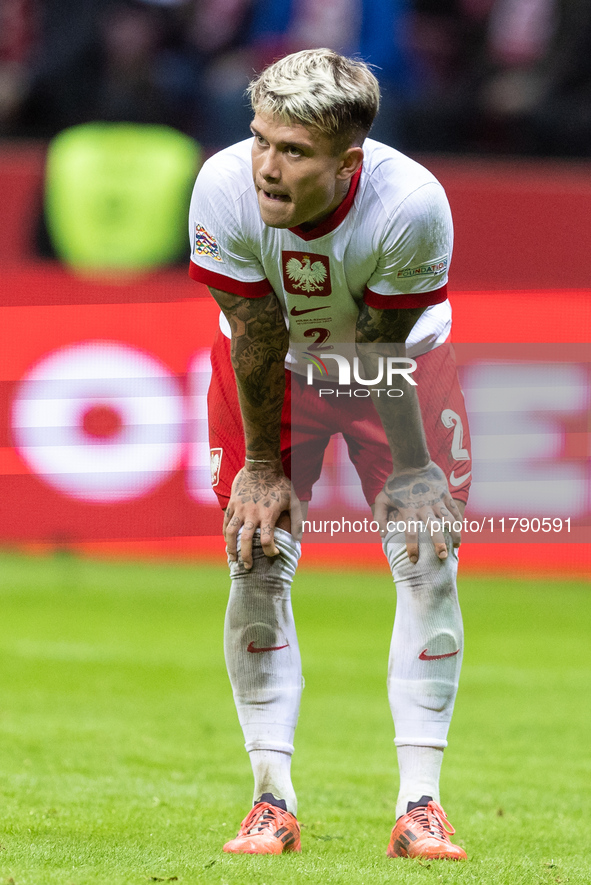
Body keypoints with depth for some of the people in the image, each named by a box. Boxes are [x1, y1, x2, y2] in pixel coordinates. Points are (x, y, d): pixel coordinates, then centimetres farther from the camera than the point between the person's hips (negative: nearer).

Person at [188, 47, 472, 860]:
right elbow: (257, 338, -22)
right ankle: (272, 800, -1)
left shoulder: (412, 205, -36)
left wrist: (410, 470, -16)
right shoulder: (226, 189, -33)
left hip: (403, 359, -1)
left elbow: (385, 348, -23)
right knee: (258, 563, -9)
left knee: (429, 562, -10)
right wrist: (261, 467, -13)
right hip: (274, 367, 1)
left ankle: (420, 804, -4)